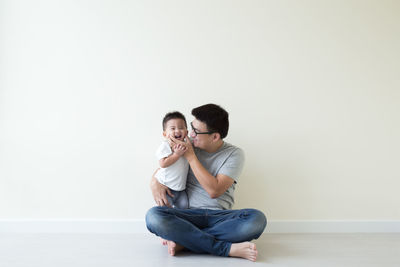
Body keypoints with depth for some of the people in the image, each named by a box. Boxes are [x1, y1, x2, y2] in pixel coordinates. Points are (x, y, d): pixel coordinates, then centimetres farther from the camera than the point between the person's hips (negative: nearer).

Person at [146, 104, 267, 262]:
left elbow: (214, 190, -12)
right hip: (190, 214, 2)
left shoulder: (234, 154, 0)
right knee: (153, 216, -30)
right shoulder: (188, 146, 9)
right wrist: (155, 181, -2)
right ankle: (228, 248, -29)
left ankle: (183, 241, -27)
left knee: (257, 219, -32)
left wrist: (190, 157, -9)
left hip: (220, 216, -1)